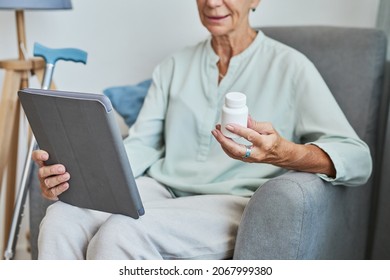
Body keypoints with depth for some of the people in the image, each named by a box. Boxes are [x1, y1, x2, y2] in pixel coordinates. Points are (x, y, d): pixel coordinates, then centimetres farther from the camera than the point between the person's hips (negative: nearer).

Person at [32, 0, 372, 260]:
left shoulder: (289, 66, 1)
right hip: (164, 191, 5)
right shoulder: (174, 67, 16)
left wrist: (284, 153, -30)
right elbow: (141, 143, 6)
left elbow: (358, 157, -9)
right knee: (63, 217, -24)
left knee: (121, 232, -31)